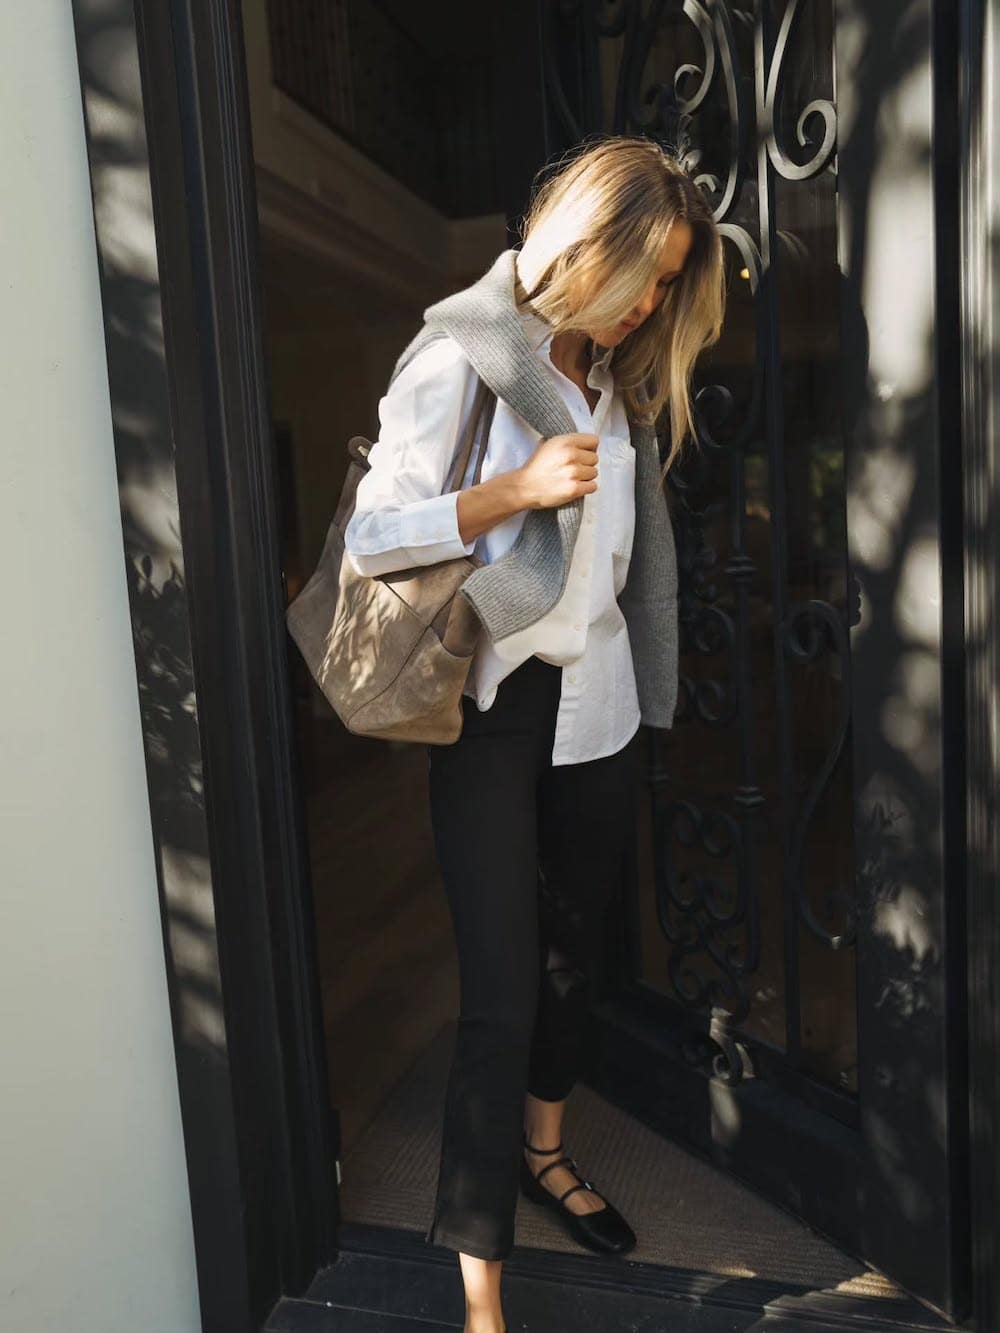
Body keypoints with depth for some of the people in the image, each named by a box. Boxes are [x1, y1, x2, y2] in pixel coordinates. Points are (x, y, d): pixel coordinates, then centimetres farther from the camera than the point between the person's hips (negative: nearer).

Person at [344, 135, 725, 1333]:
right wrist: (512, 490, -23)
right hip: (493, 710, -6)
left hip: (597, 705, 7)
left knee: (572, 953, 17)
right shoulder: (458, 356, -9)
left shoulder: (616, 373, 12)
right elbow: (372, 535, -14)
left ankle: (544, 1152, 42)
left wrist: (647, 687, 15)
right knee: (501, 998, -5)